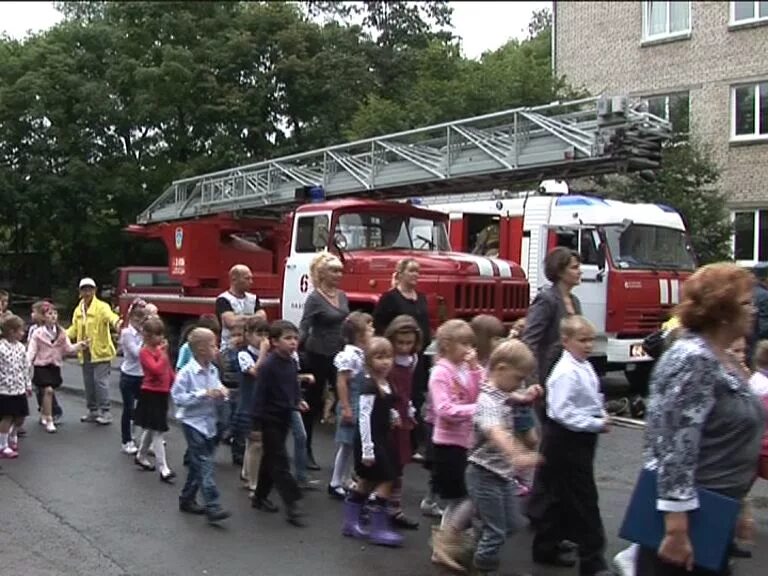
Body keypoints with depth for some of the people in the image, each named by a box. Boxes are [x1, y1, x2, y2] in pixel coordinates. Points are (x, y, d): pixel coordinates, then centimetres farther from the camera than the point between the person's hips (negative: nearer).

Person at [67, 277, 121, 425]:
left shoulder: (102, 307, -9)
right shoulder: (78, 310, 12)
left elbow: (109, 315, -31)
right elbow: (74, 328, 19)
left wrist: (115, 322, -54)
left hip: (100, 352, -7)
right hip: (85, 353, 7)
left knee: (100, 381, -9)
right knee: (88, 383, 13)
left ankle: (105, 412, -1)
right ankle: (93, 410, 25)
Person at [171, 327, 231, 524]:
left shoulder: (213, 371, 5)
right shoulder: (187, 372, -15)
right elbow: (177, 397, -17)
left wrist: (220, 394, -8)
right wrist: (203, 394, -23)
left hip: (209, 423, 7)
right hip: (193, 422, -7)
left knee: (198, 464, 17)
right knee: (205, 465, -11)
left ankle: (187, 499, 32)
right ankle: (213, 507, -12)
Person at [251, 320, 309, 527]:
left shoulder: (292, 363, 3)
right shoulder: (268, 365, -19)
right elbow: (260, 395, -18)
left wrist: (298, 401, -1)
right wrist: (256, 426, -16)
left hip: (284, 418, 8)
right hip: (270, 420, -8)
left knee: (270, 459, 18)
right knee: (280, 463, -6)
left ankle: (260, 497, 32)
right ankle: (292, 506, -5)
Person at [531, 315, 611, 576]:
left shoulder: (585, 366, 9)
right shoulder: (566, 372, -22)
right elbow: (562, 413, -26)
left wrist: (602, 415, 2)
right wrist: (596, 425, -22)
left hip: (580, 439, 10)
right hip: (567, 440, -10)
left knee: (562, 496, 18)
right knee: (584, 500, -3)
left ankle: (546, 547, 31)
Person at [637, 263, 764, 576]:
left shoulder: (720, 359, 9)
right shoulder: (692, 360, -20)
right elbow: (675, 445, -25)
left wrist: (734, 508, 22)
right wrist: (676, 528, -26)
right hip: (687, 510, -9)